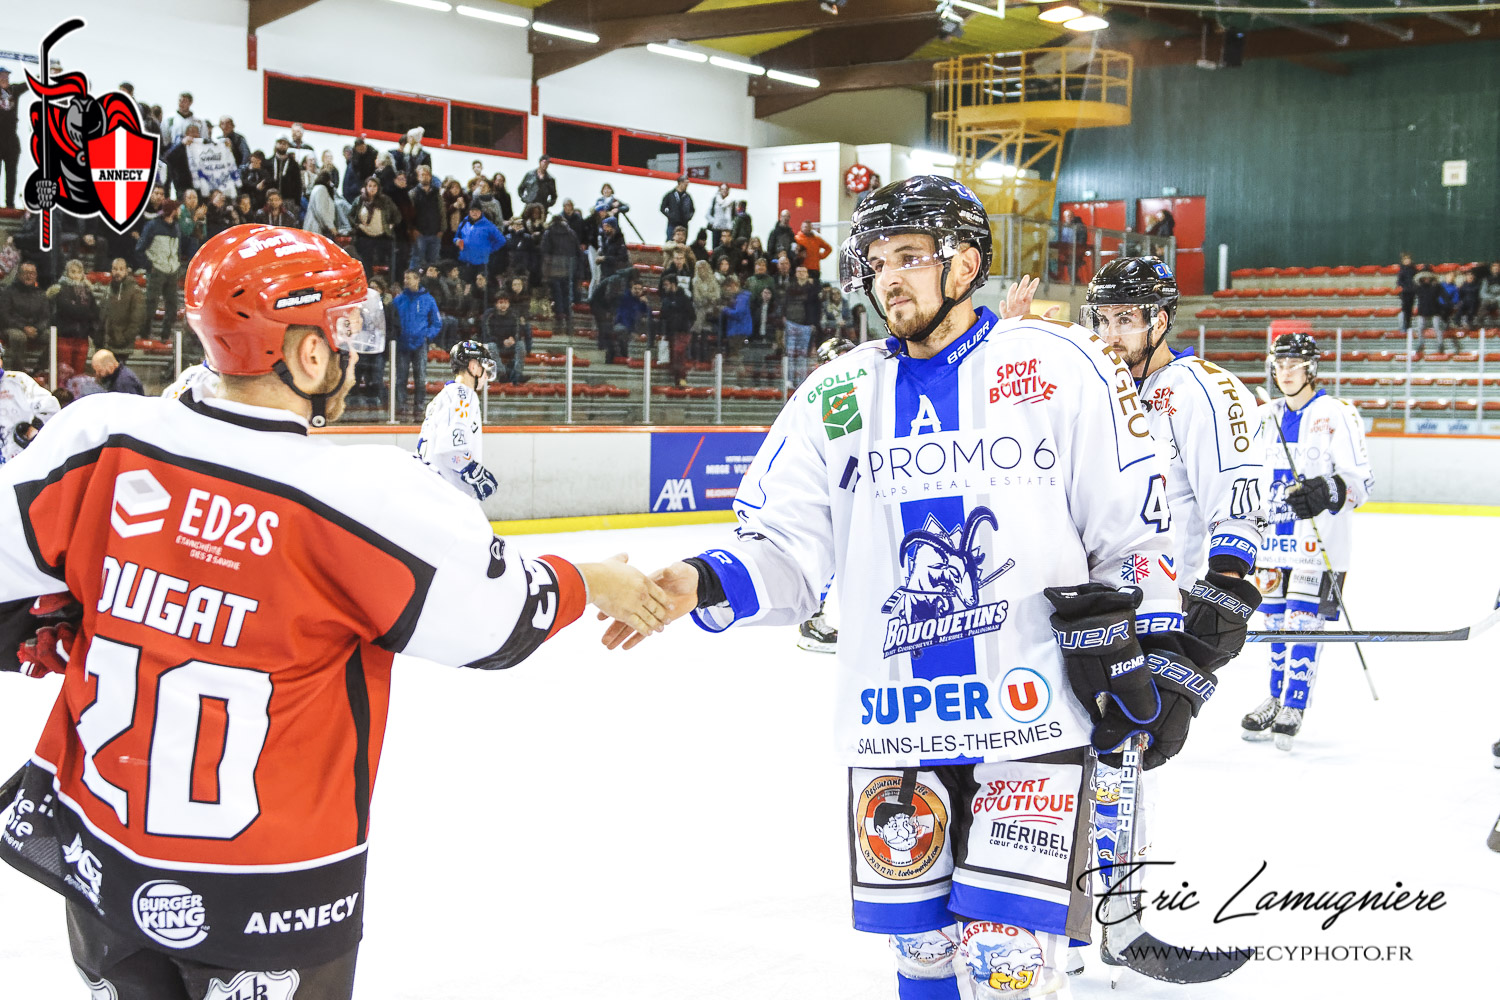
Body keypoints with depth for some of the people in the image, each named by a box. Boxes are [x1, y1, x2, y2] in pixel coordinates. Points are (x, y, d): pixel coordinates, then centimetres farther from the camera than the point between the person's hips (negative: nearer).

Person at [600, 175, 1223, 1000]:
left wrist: (1162, 654, 1)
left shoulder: (1061, 367, -1)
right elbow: (786, 547, 3)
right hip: (890, 724, 4)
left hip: (1033, 715, -3)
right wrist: (704, 585, -16)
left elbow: (1132, 526, 3)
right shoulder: (835, 396, 7)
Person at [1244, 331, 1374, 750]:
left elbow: (1361, 477, -15)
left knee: (1303, 620, -9)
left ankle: (1293, 709, -2)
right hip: (1275, 535, 6)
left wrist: (1327, 492, -31)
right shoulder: (1267, 418, 11)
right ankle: (1277, 699, 25)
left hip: (1319, 538, -6)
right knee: (1276, 618, 12)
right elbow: (1255, 475, 24)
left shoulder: (1337, 416, -8)